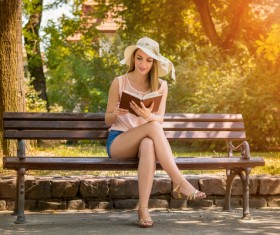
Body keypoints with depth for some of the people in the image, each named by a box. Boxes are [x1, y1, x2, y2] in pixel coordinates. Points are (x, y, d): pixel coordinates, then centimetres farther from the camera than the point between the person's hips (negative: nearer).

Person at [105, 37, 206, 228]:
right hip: (117, 142, -1)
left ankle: (144, 207, -43)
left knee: (148, 145, -40)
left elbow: (160, 119, -3)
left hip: (146, 140, 2)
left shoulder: (161, 86, 8)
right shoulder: (119, 82, 2)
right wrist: (116, 114, -19)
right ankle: (180, 182, -40)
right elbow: (108, 120, 6)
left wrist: (148, 116, -26)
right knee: (153, 127, -35)